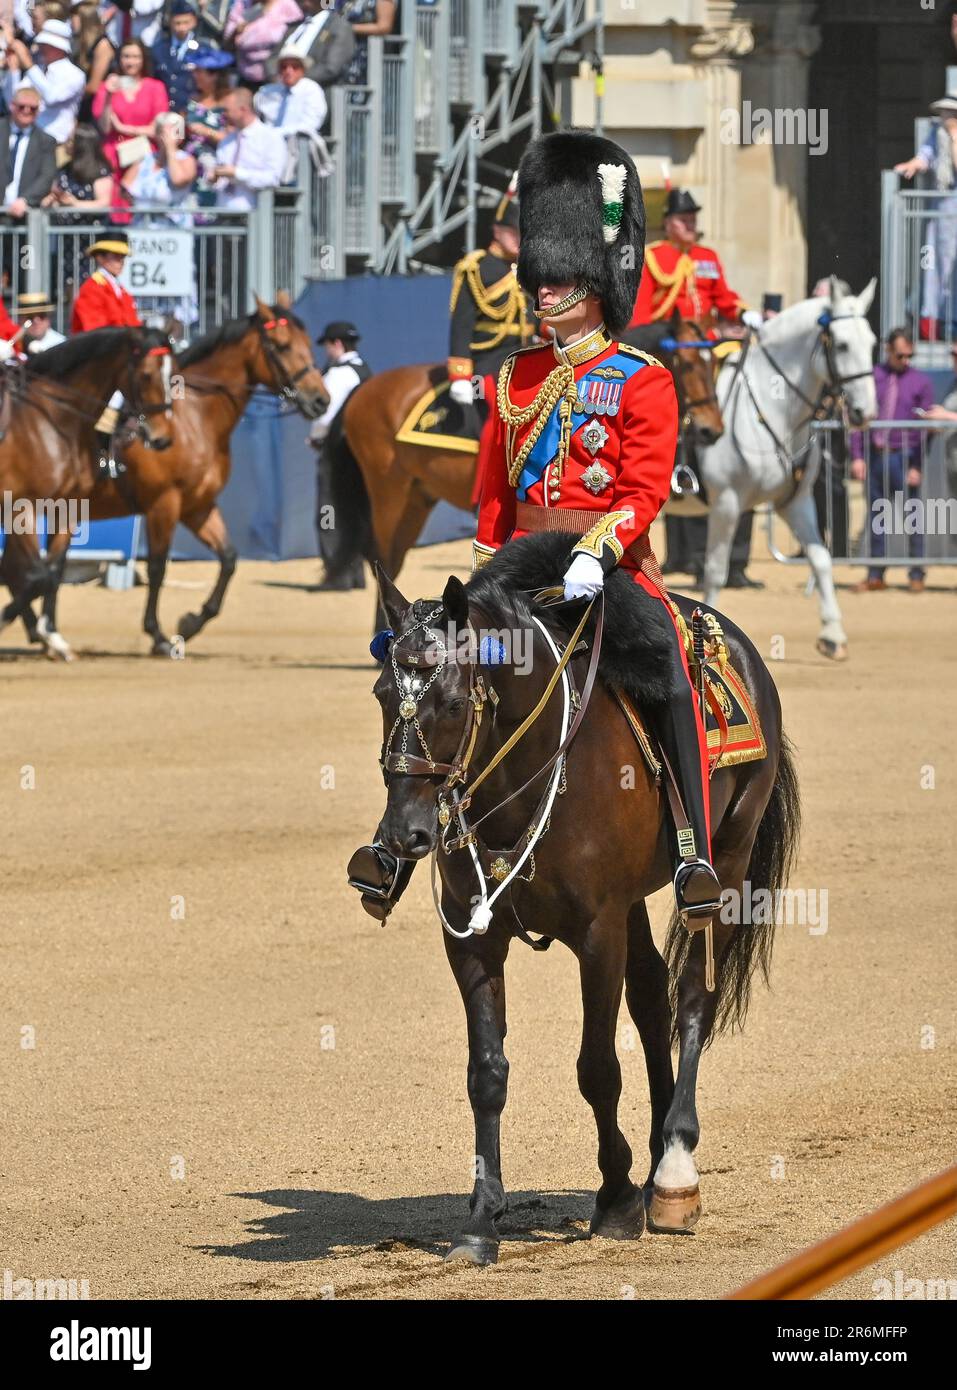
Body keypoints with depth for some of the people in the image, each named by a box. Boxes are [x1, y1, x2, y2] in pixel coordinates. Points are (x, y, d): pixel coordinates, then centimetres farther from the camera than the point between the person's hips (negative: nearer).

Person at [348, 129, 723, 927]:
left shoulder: (642, 381, -2)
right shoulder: (516, 378, 14)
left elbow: (645, 489, -12)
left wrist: (595, 554, -27)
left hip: (612, 564, -5)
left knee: (670, 672, -29)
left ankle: (693, 852, -31)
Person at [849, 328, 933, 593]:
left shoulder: (920, 381, 3)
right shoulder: (871, 377, 7)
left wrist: (918, 466, -7)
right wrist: (857, 456, -2)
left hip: (904, 457, -2)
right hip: (875, 456, 2)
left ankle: (916, 576, 8)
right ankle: (875, 576, 15)